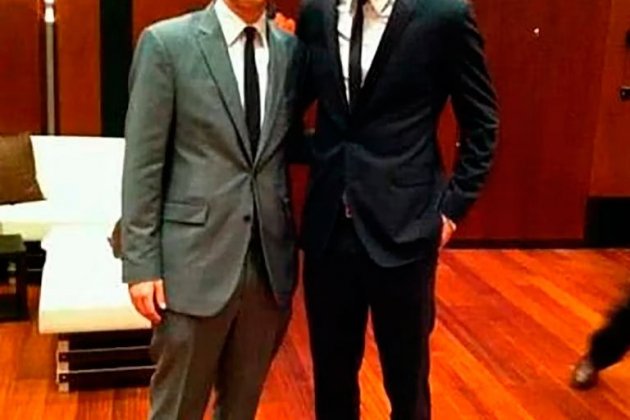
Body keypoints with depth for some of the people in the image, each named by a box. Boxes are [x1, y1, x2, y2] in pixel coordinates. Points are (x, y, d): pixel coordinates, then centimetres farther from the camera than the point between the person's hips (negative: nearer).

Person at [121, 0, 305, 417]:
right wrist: (141, 262, -8)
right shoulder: (166, 42, -4)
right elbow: (142, 161, -6)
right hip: (197, 257, -3)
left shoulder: (292, 50, 7)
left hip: (270, 259, 4)